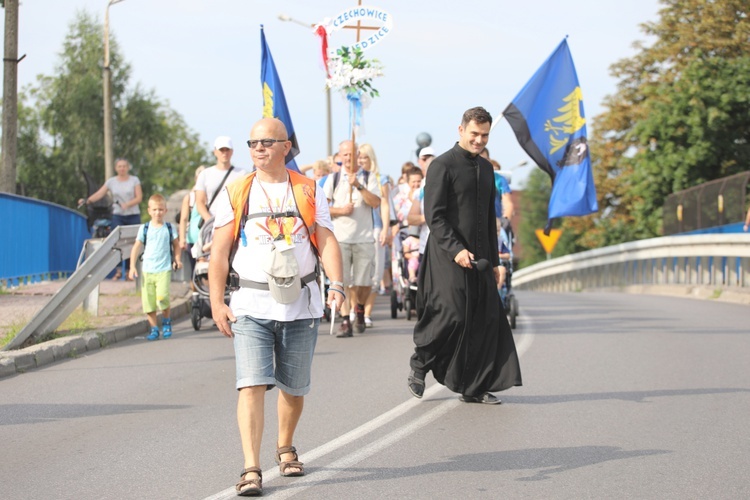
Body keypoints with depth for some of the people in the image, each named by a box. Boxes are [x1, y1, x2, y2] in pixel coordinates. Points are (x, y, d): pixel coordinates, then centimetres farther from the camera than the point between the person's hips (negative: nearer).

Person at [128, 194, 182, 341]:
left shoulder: (169, 228, 6)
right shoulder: (144, 229, 5)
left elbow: (176, 245, 17)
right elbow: (136, 248, 7)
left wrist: (177, 259, 2)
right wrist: (132, 267, 1)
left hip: (164, 269, -2)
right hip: (147, 270, 2)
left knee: (162, 296, -19)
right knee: (148, 300, 0)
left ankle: (166, 321, 6)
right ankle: (154, 328, 13)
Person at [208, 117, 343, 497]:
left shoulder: (308, 191, 6)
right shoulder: (235, 194, 4)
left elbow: (326, 241, 1)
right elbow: (219, 252, 4)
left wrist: (337, 285, -14)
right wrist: (217, 303, -2)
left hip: (301, 304, 2)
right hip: (252, 306, -1)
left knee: (294, 387, 12)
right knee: (252, 385, -14)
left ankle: (285, 448, 37)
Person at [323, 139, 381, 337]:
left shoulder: (369, 178, 6)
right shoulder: (333, 179, 9)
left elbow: (376, 203, -8)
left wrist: (358, 185, -17)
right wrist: (340, 210, -9)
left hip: (364, 238, 0)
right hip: (340, 237, 0)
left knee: (364, 283, 2)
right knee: (341, 281, -9)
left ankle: (360, 310, 31)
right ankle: (345, 321, -7)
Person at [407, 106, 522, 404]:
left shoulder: (486, 168, 16)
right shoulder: (442, 165, -7)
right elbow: (433, 215, -12)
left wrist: (494, 261, 18)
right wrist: (456, 250, -21)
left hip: (479, 257, 7)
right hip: (447, 257, -7)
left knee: (486, 319, 2)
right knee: (451, 316, -10)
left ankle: (474, 387, 8)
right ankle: (419, 367, 11)